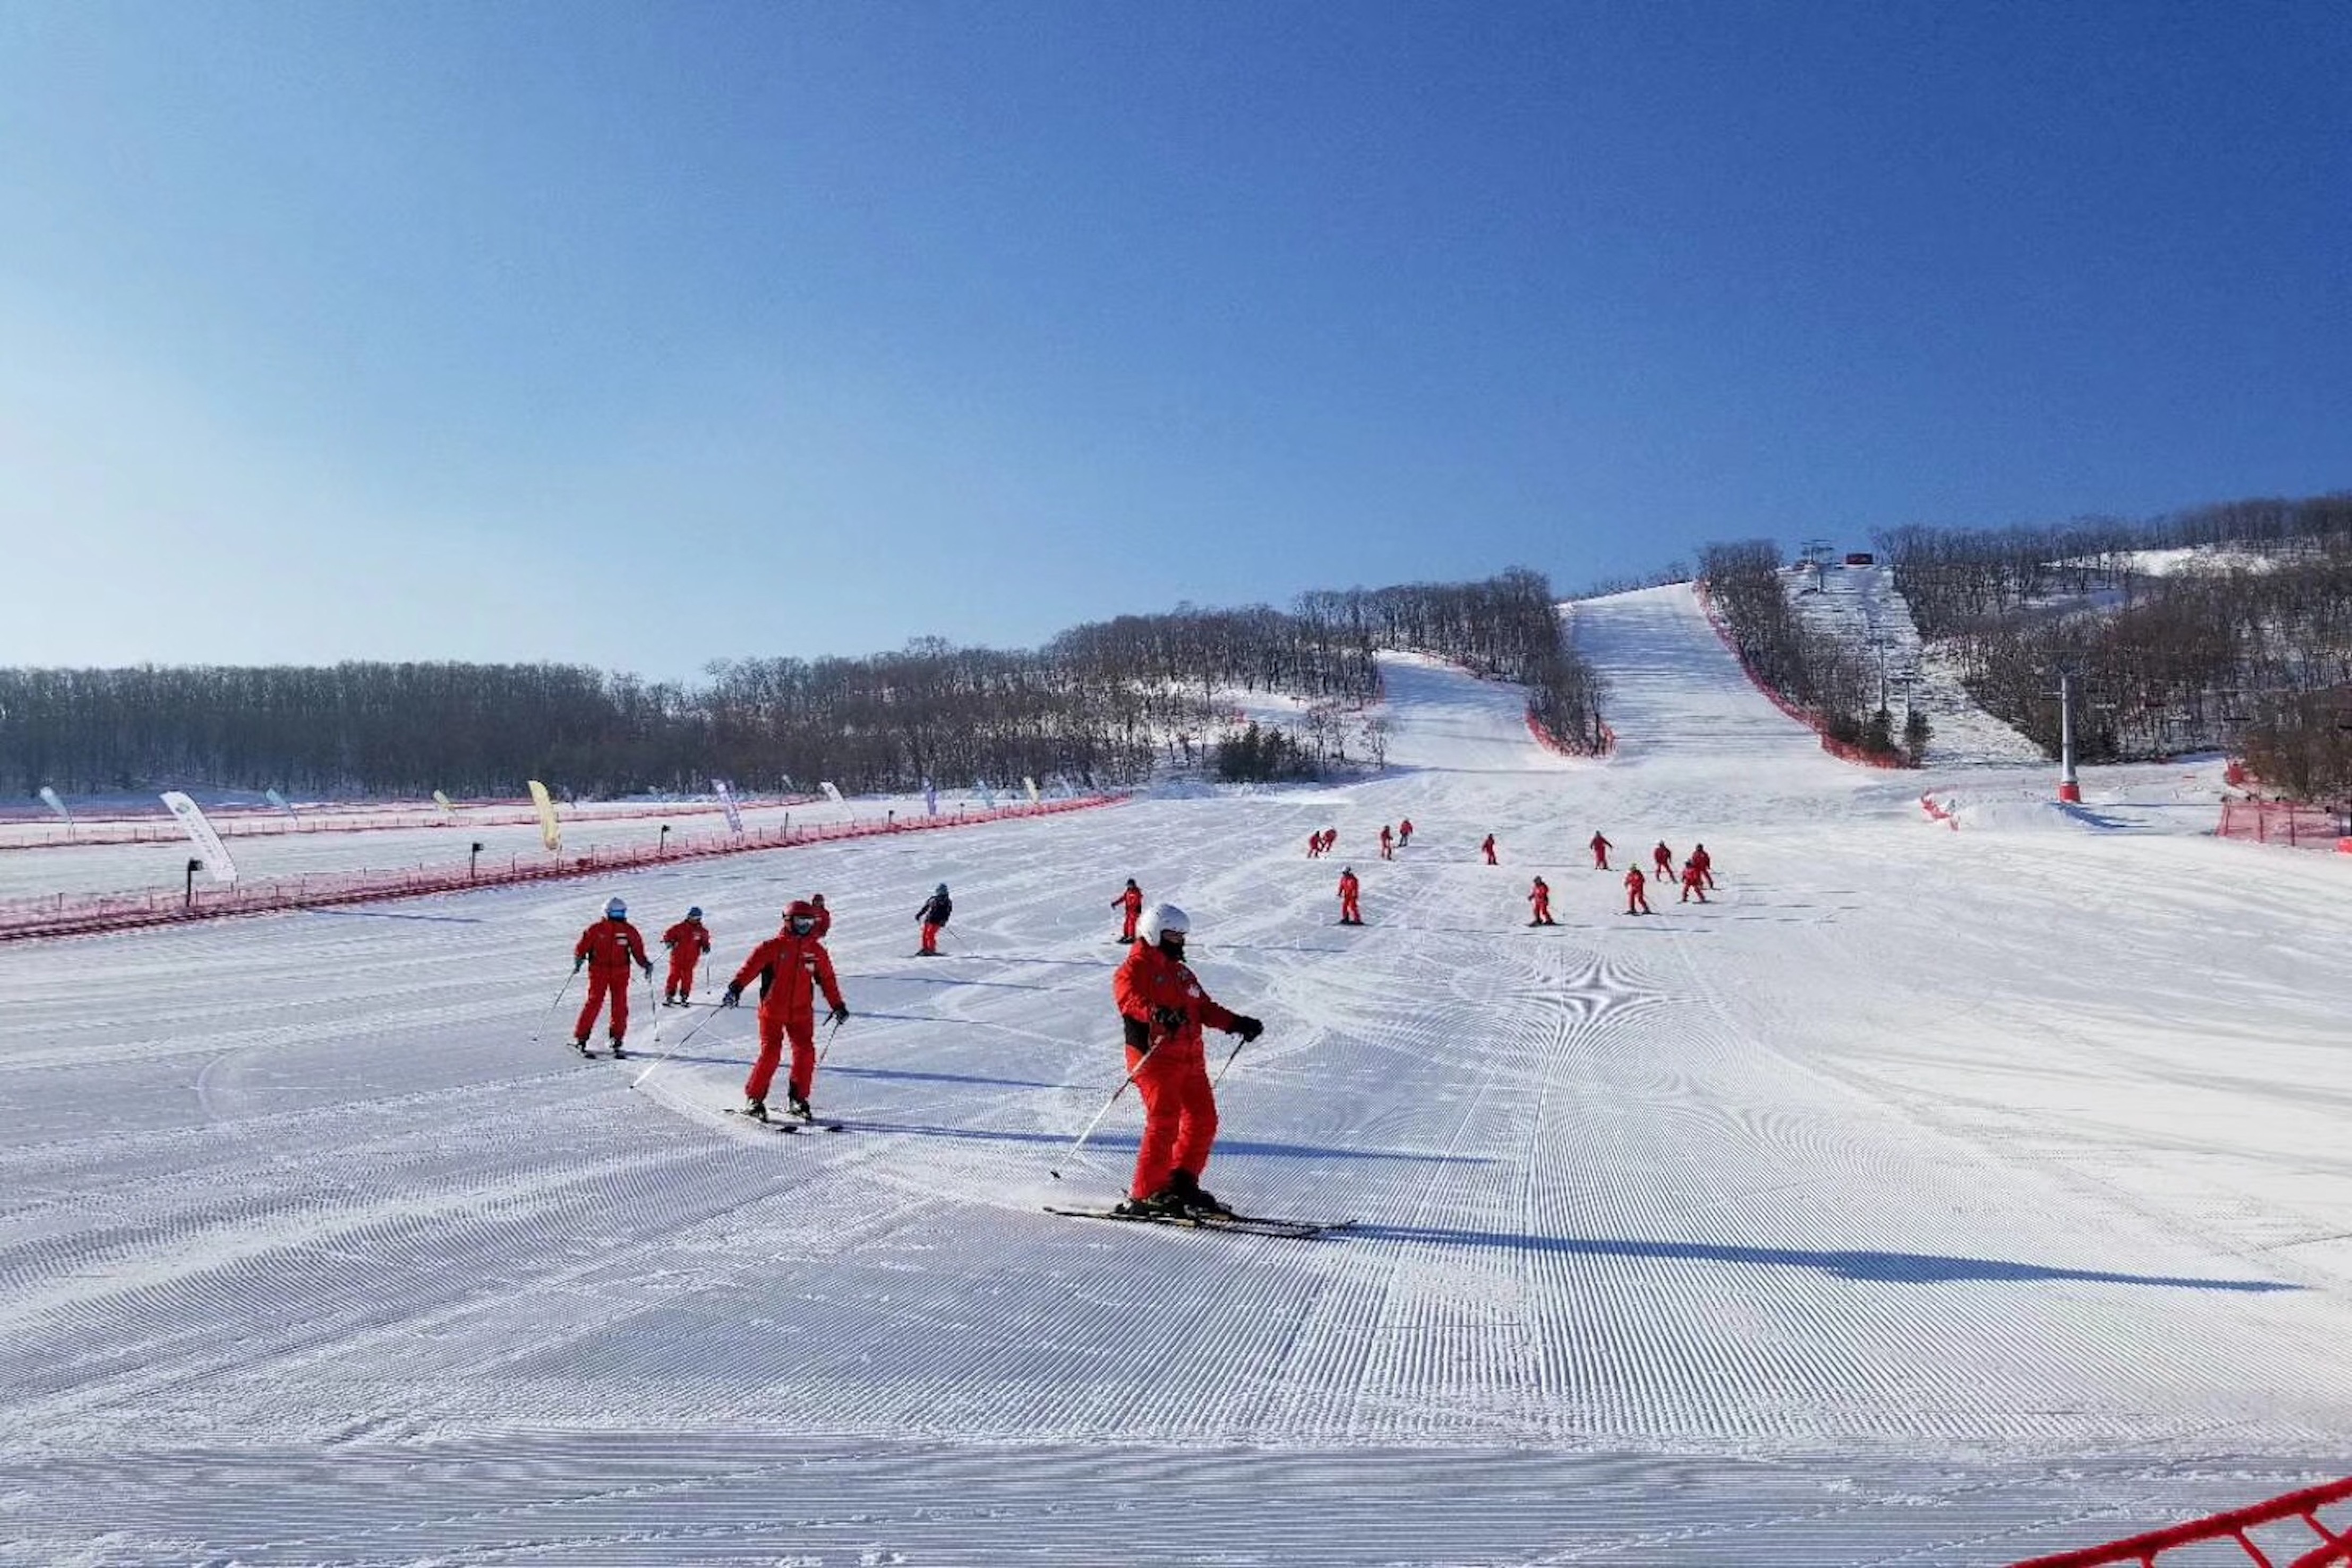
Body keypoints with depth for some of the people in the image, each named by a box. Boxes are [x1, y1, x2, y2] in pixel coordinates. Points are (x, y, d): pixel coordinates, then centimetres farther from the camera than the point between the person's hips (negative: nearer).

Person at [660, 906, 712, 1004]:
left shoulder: (702, 931, 6)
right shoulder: (680, 928, -2)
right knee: (675, 975, -3)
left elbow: (705, 941, 18)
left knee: (687, 977, -1)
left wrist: (706, 947, -1)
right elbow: (669, 935, 2)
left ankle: (684, 997, 9)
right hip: (678, 956, -2)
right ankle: (669, 996, 4)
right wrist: (669, 942, -16)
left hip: (691, 959, 2)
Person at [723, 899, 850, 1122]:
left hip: (802, 1013, 4)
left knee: (806, 1053, -5)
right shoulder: (773, 946, -5)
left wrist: (838, 1006, 17)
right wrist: (735, 988, -28)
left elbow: (828, 980, 16)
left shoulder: (817, 951, 8)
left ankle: (798, 1099, 10)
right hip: (773, 1011, -4)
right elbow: (751, 966, -14)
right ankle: (754, 1099, 3)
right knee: (770, 1053, -10)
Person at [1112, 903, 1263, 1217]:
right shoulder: (1137, 967, -3)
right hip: (1154, 1056, -9)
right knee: (1165, 1122, -15)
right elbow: (1126, 995, -24)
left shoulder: (1180, 971, 24)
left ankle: (1182, 1185, 20)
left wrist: (1237, 1023, 14)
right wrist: (1156, 1014, -41)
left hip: (1190, 1058, 9)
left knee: (1203, 1120, 7)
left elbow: (1204, 1007, 26)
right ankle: (1144, 1196, -9)